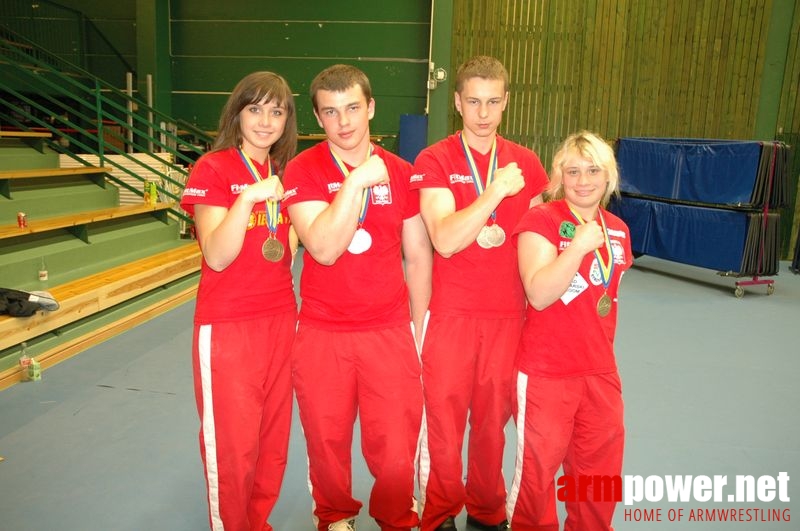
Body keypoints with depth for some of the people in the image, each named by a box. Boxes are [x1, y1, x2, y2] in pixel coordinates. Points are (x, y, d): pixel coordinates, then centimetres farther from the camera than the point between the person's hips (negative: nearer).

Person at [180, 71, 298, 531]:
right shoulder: (212, 169, -8)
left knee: (274, 436, 14)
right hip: (227, 324, -5)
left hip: (281, 318, 6)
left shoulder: (284, 172, 9)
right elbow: (216, 256, -19)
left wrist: (288, 248, 4)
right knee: (233, 444, 5)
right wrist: (248, 197, -30)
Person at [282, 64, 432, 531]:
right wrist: (355, 180, -21)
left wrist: (419, 330, 8)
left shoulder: (400, 172, 3)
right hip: (322, 335, 0)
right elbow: (324, 249, -18)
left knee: (397, 457, 3)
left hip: (391, 333, 1)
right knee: (328, 447, 14)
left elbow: (419, 256, 7)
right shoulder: (303, 171, -4)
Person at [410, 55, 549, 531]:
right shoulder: (434, 162, -4)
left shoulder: (526, 163, 6)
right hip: (451, 314, -2)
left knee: (493, 420, 13)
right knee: (444, 423, 6)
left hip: (509, 314, 3)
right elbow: (445, 241, -16)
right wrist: (496, 190, -23)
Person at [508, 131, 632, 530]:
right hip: (546, 371, -5)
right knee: (539, 464, 7)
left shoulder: (618, 230, 7)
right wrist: (579, 245, -29)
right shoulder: (541, 220, -11)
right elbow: (539, 295, -21)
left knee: (601, 466, 16)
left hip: (601, 371, 6)